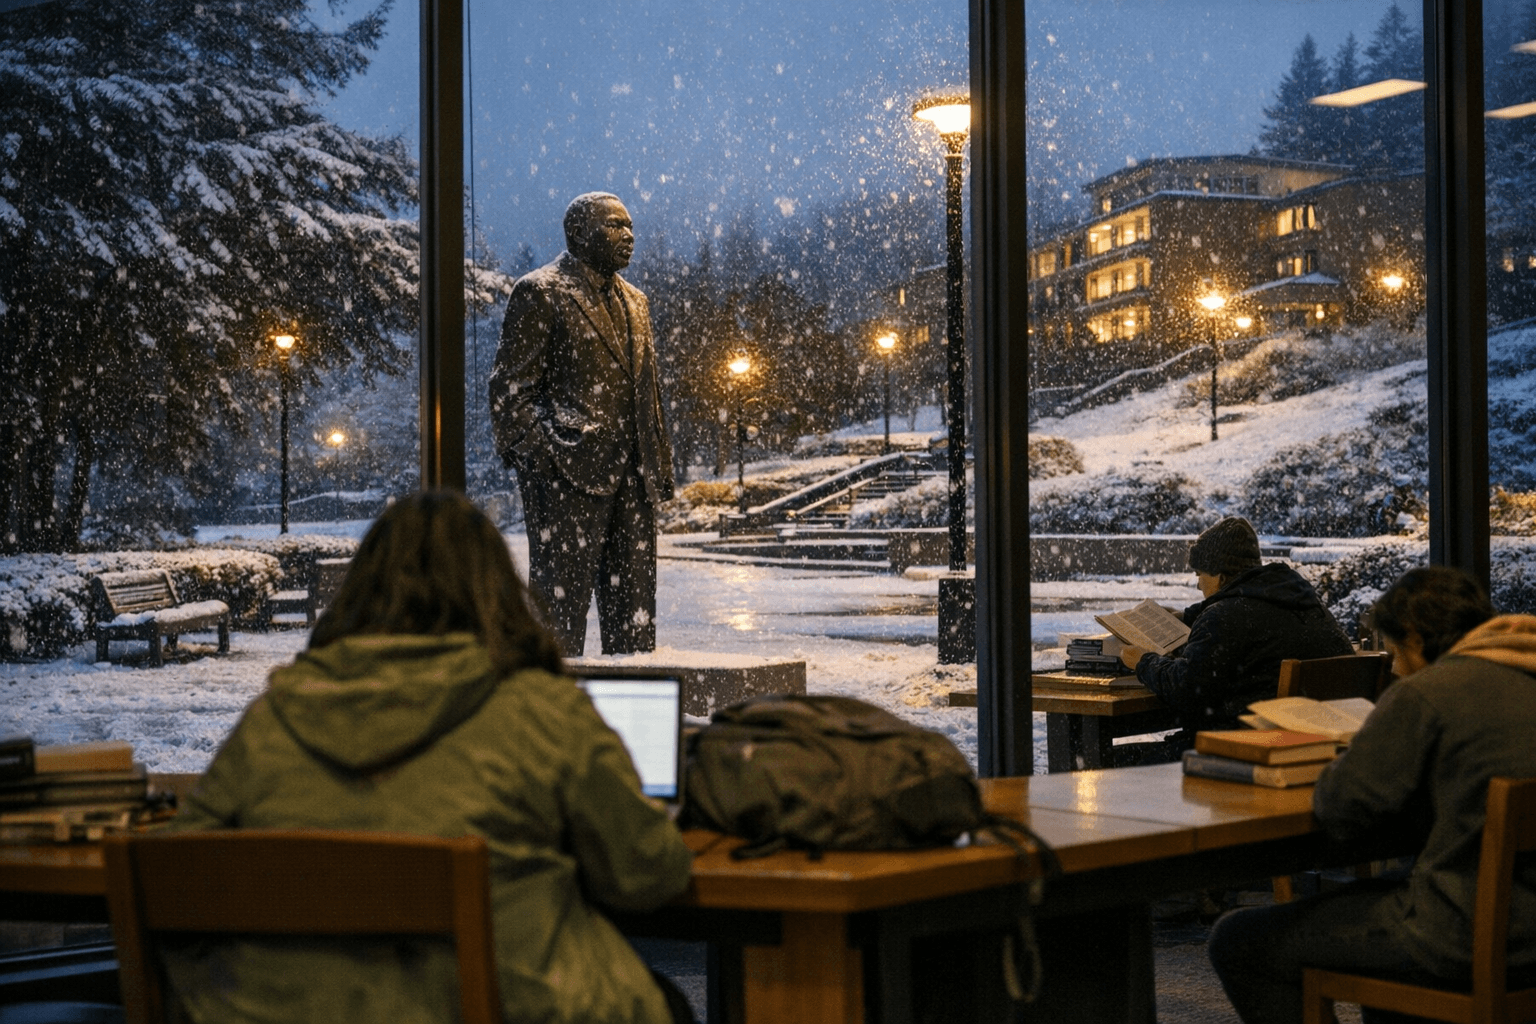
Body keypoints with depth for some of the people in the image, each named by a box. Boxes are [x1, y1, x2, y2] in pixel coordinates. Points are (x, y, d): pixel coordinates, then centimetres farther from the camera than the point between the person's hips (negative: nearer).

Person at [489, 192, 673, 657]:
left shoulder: (634, 301, 20)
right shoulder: (540, 292, -3)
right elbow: (510, 387, -6)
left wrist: (659, 465, 15)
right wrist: (535, 455, -14)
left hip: (631, 477, 7)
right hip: (568, 470, -7)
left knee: (634, 594, 9)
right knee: (561, 594, -5)